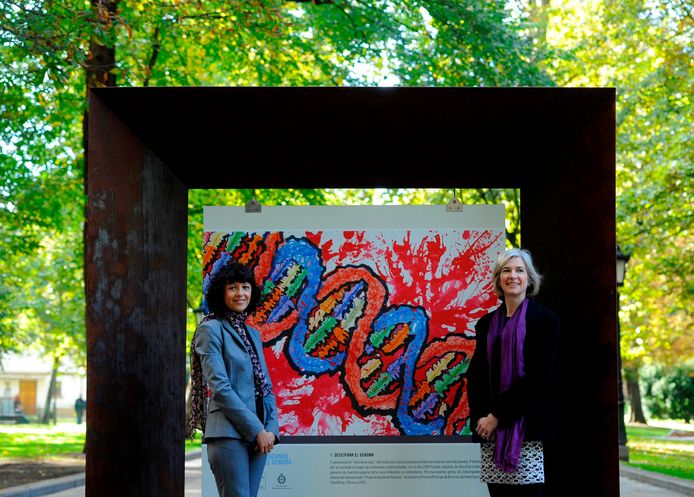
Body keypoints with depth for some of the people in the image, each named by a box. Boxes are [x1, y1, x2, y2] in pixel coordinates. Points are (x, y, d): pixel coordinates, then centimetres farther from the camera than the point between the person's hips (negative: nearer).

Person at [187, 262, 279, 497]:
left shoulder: (253, 334, 19)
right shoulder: (211, 329, -3)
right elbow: (219, 387, -11)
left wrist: (271, 429, -1)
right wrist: (256, 429, -13)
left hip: (258, 435, 7)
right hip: (228, 435, -7)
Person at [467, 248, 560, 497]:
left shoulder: (545, 319, 0)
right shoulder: (487, 323, 15)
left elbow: (538, 375, -9)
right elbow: (475, 374, 11)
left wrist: (498, 415, -12)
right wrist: (481, 417, -6)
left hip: (527, 427, -4)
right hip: (490, 427, 4)